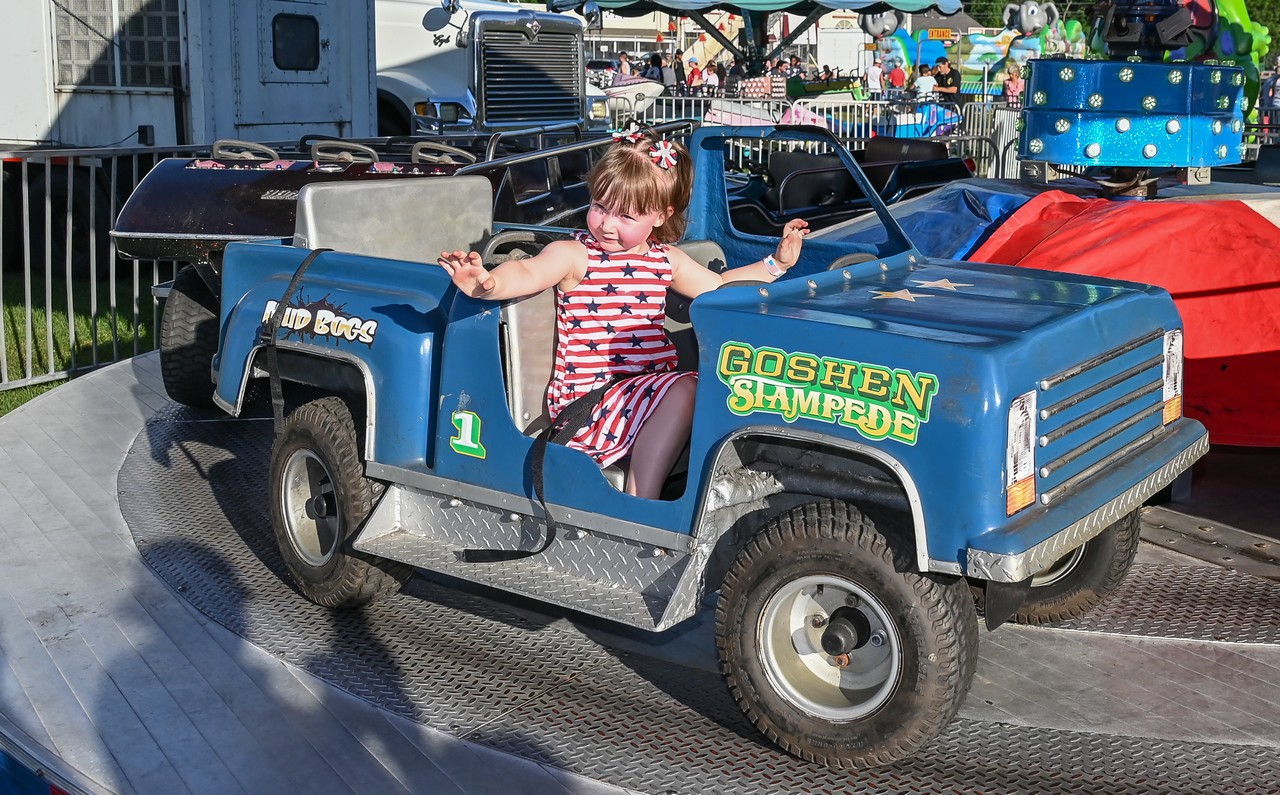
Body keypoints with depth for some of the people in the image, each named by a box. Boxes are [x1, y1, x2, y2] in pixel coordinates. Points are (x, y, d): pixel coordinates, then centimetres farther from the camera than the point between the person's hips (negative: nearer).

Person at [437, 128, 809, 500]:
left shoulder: (666, 260, 12)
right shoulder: (574, 254, -6)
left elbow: (719, 286, 26)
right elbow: (528, 273, -25)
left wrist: (775, 263, 19)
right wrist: (487, 283, -47)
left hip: (652, 390, 7)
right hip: (590, 396, -7)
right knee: (684, 390, -27)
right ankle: (641, 505, -26)